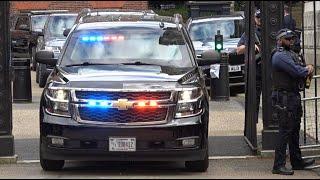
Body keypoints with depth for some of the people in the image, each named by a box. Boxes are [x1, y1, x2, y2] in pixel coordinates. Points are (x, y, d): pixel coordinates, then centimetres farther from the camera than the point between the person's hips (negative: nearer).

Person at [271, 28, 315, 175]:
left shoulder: (291, 54, 19)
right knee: (285, 131, -10)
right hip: (284, 98, -10)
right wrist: (307, 70, -2)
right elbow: (297, 72, -23)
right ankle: (278, 166, -7)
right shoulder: (280, 56, -14)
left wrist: (308, 68, -6)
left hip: (294, 96, 10)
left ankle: (297, 161, 29)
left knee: (294, 130, 18)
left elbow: (301, 69, 17)